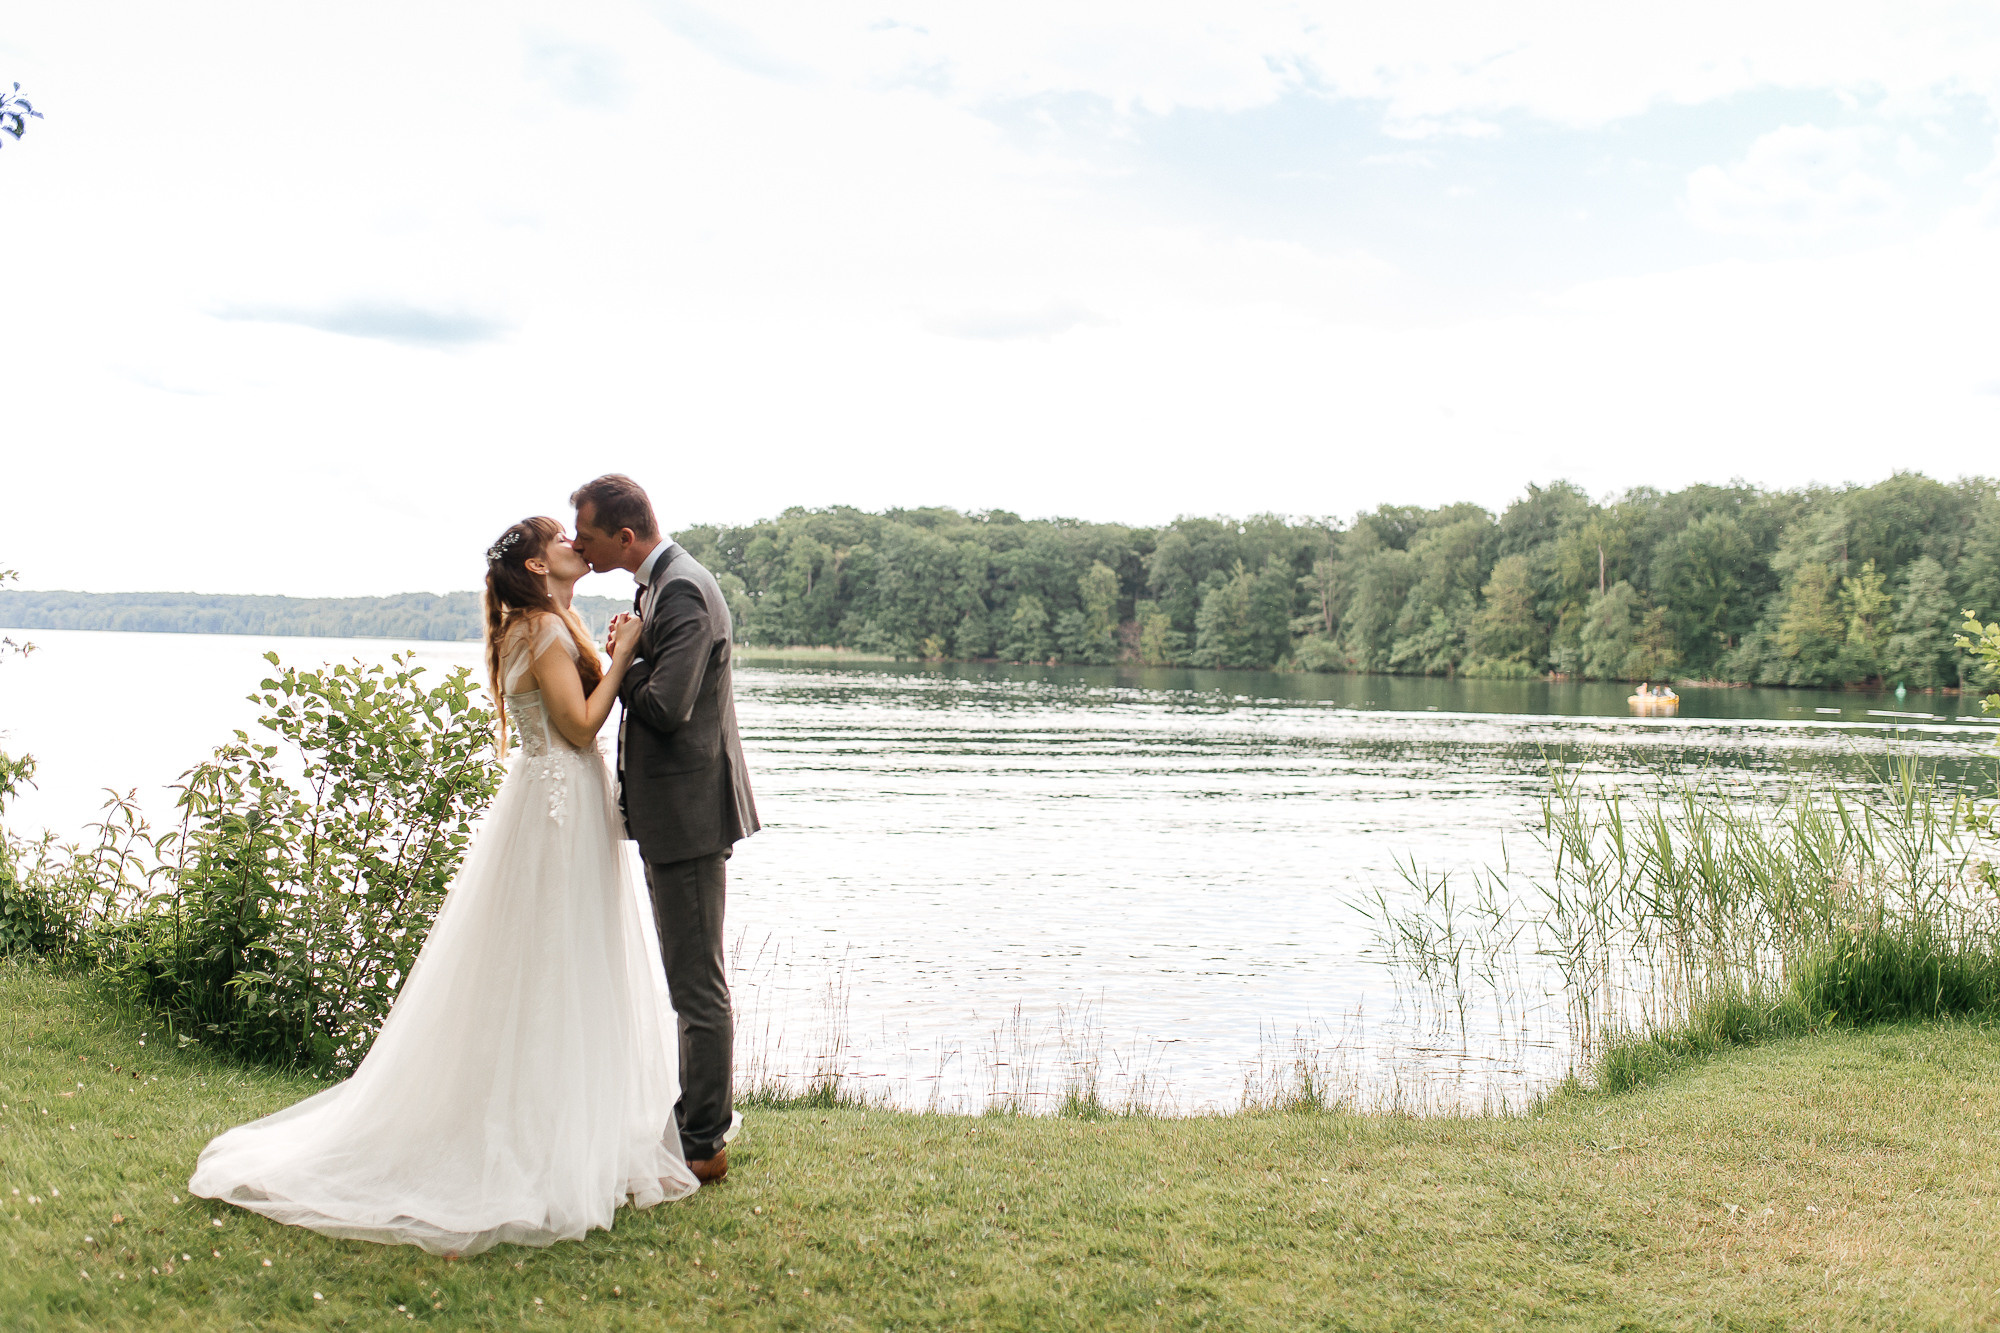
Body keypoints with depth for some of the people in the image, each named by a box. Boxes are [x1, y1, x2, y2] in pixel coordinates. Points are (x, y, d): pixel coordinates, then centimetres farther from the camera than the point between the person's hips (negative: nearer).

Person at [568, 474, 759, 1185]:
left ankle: (704, 1145, 8)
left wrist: (624, 659, -11)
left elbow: (665, 706, -26)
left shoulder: (682, 592, -20)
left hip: (688, 811, -11)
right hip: (672, 809, 11)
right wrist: (629, 652, 0)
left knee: (697, 982, -2)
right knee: (691, 976, 20)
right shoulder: (659, 582, 13)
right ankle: (709, 1113, 33)